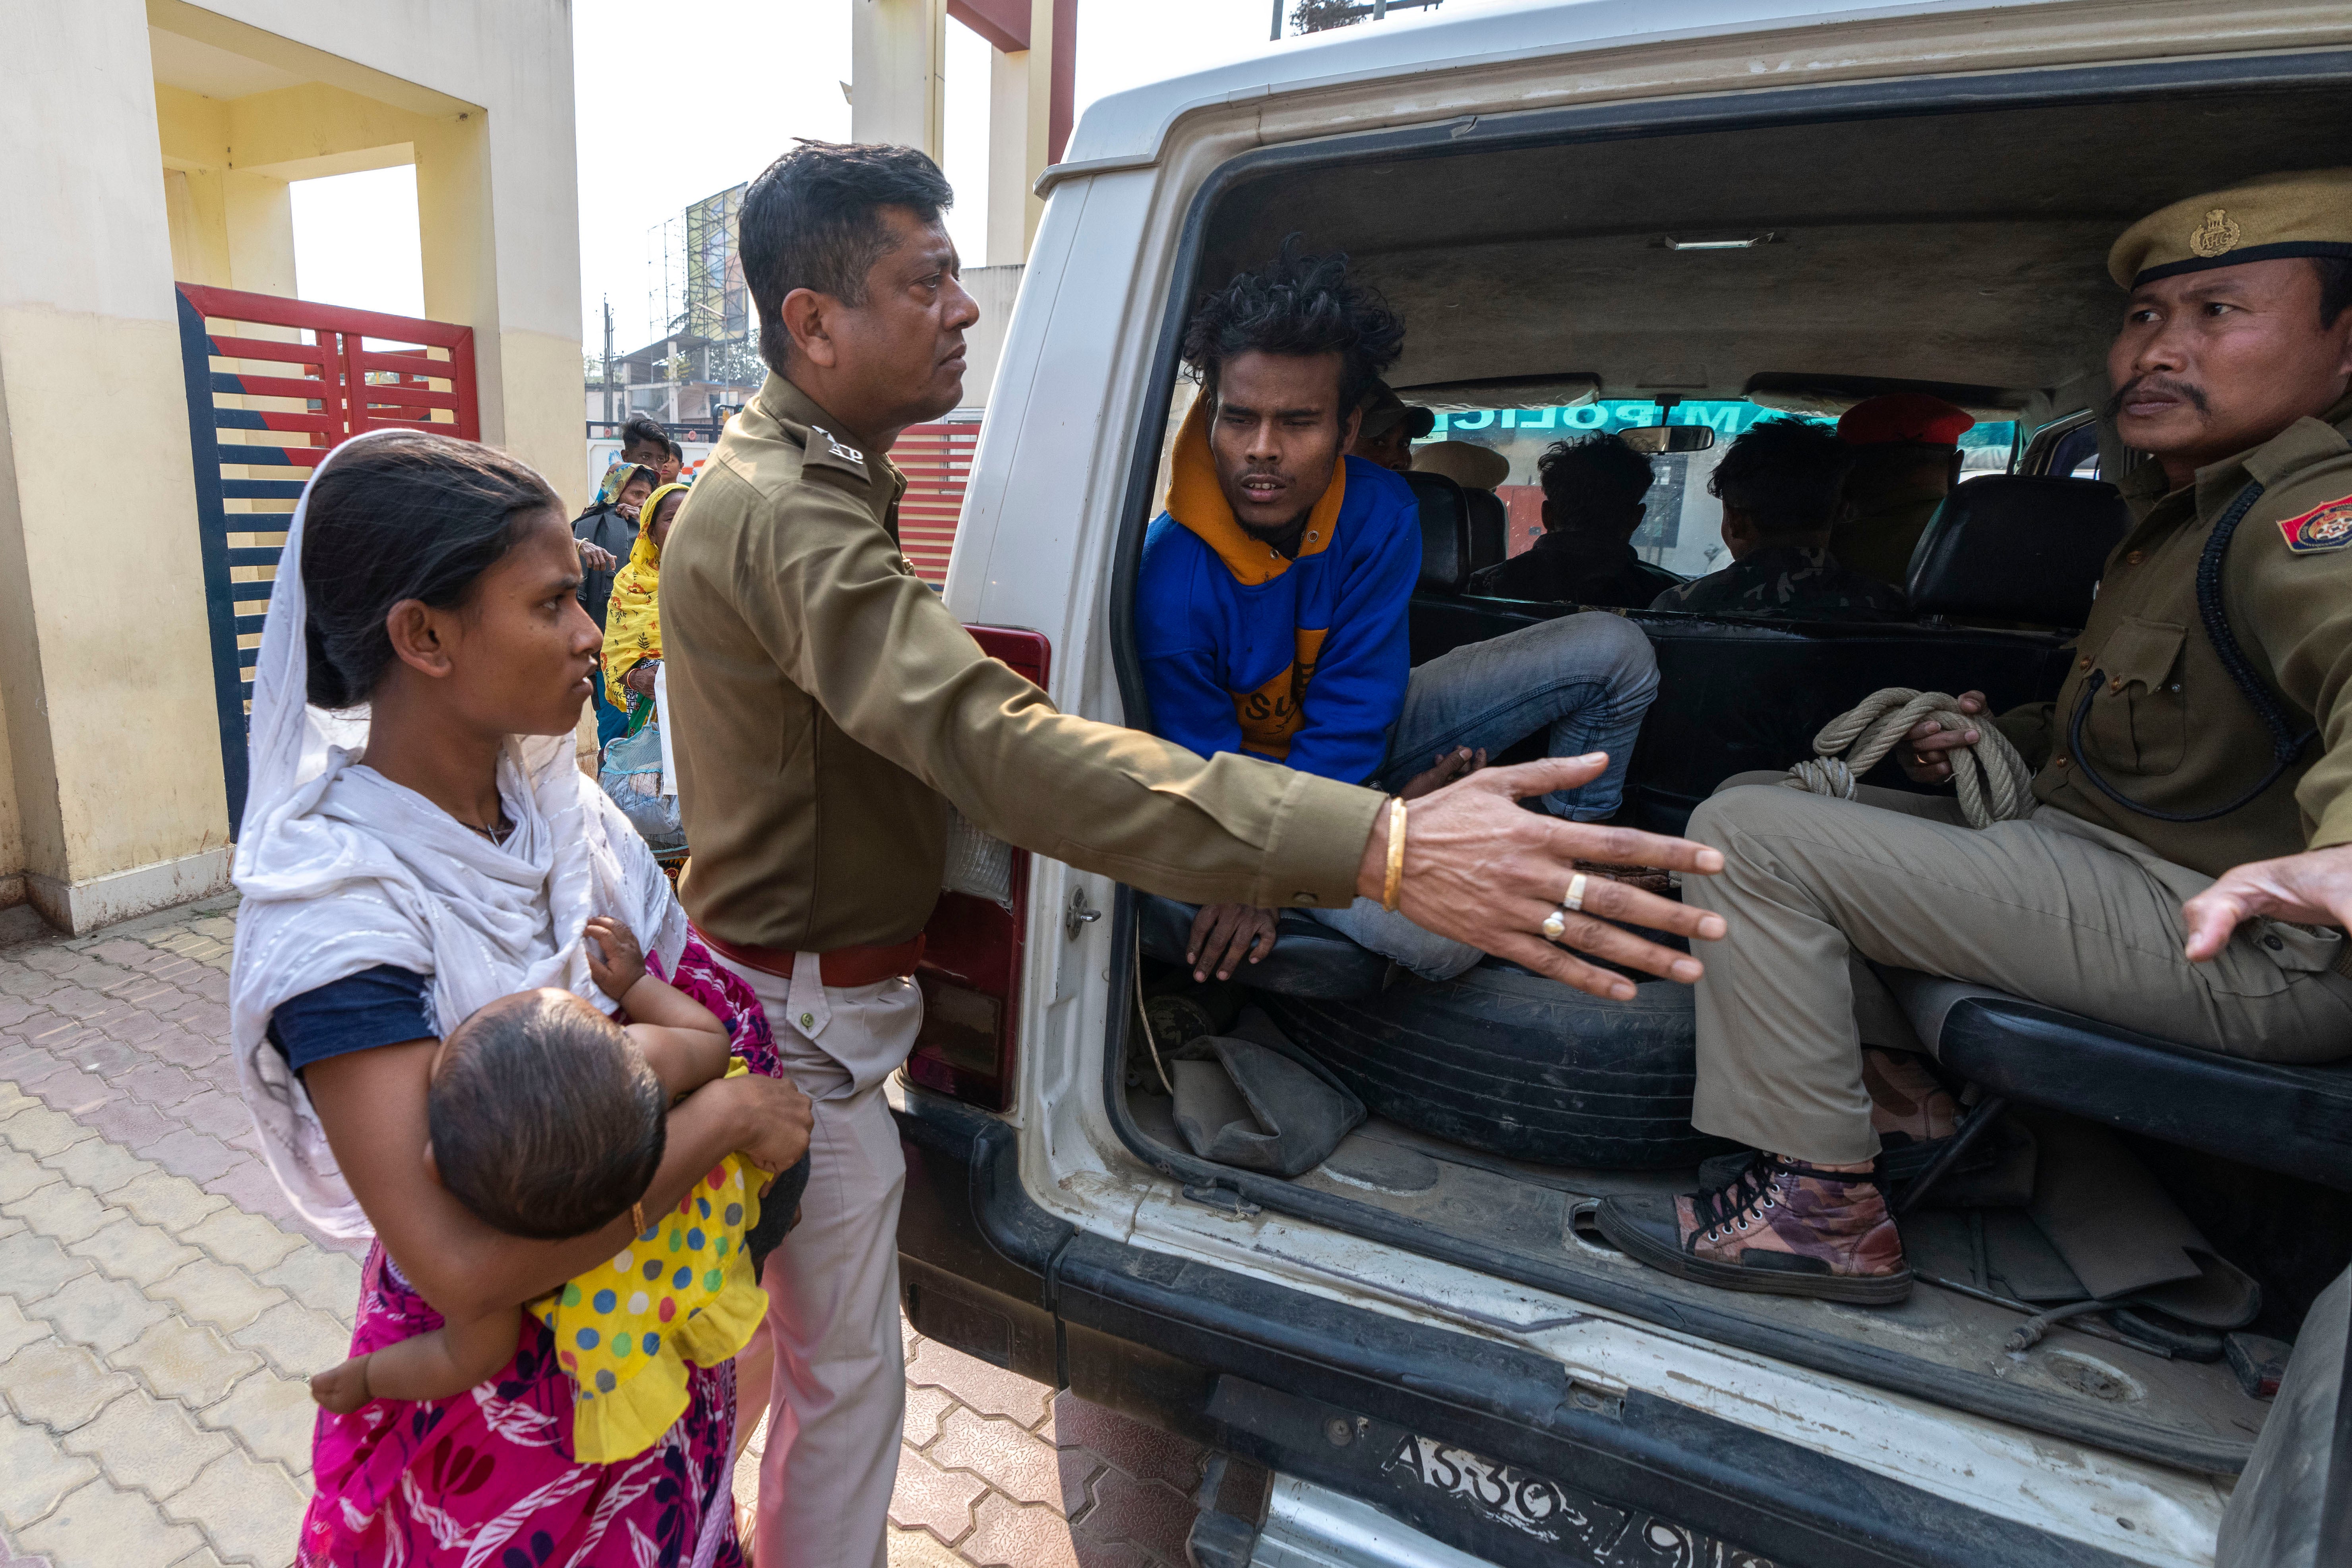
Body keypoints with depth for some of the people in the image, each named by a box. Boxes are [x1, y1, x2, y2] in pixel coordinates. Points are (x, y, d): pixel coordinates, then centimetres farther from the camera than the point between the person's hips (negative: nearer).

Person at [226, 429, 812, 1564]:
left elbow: (686, 980, 2)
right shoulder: (340, 909, -30)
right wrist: (727, 1111, -28)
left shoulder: (546, 793, -11)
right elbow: (463, 1268, -34)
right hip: (502, 1383, -5)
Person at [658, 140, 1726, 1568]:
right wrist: (1379, 848, -51)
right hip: (808, 1019, -10)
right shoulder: (785, 515, -27)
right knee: (847, 1383, 8)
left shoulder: (794, 476, 10)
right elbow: (992, 740, -44)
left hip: (794, 988, 10)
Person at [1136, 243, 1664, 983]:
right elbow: (1203, 761, -20)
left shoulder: (1380, 511, -20)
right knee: (1440, 938, -31)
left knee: (1616, 648, -4)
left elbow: (1355, 701, -20)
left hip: (1367, 734, 5)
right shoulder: (1171, 579, -31)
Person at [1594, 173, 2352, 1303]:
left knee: (1747, 838, -21)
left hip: (2245, 950, -10)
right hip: (2113, 851, 10)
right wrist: (1998, 739, 10)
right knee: (1769, 798, 15)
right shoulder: (2186, 508, 16)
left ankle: (1821, 1211, -11)